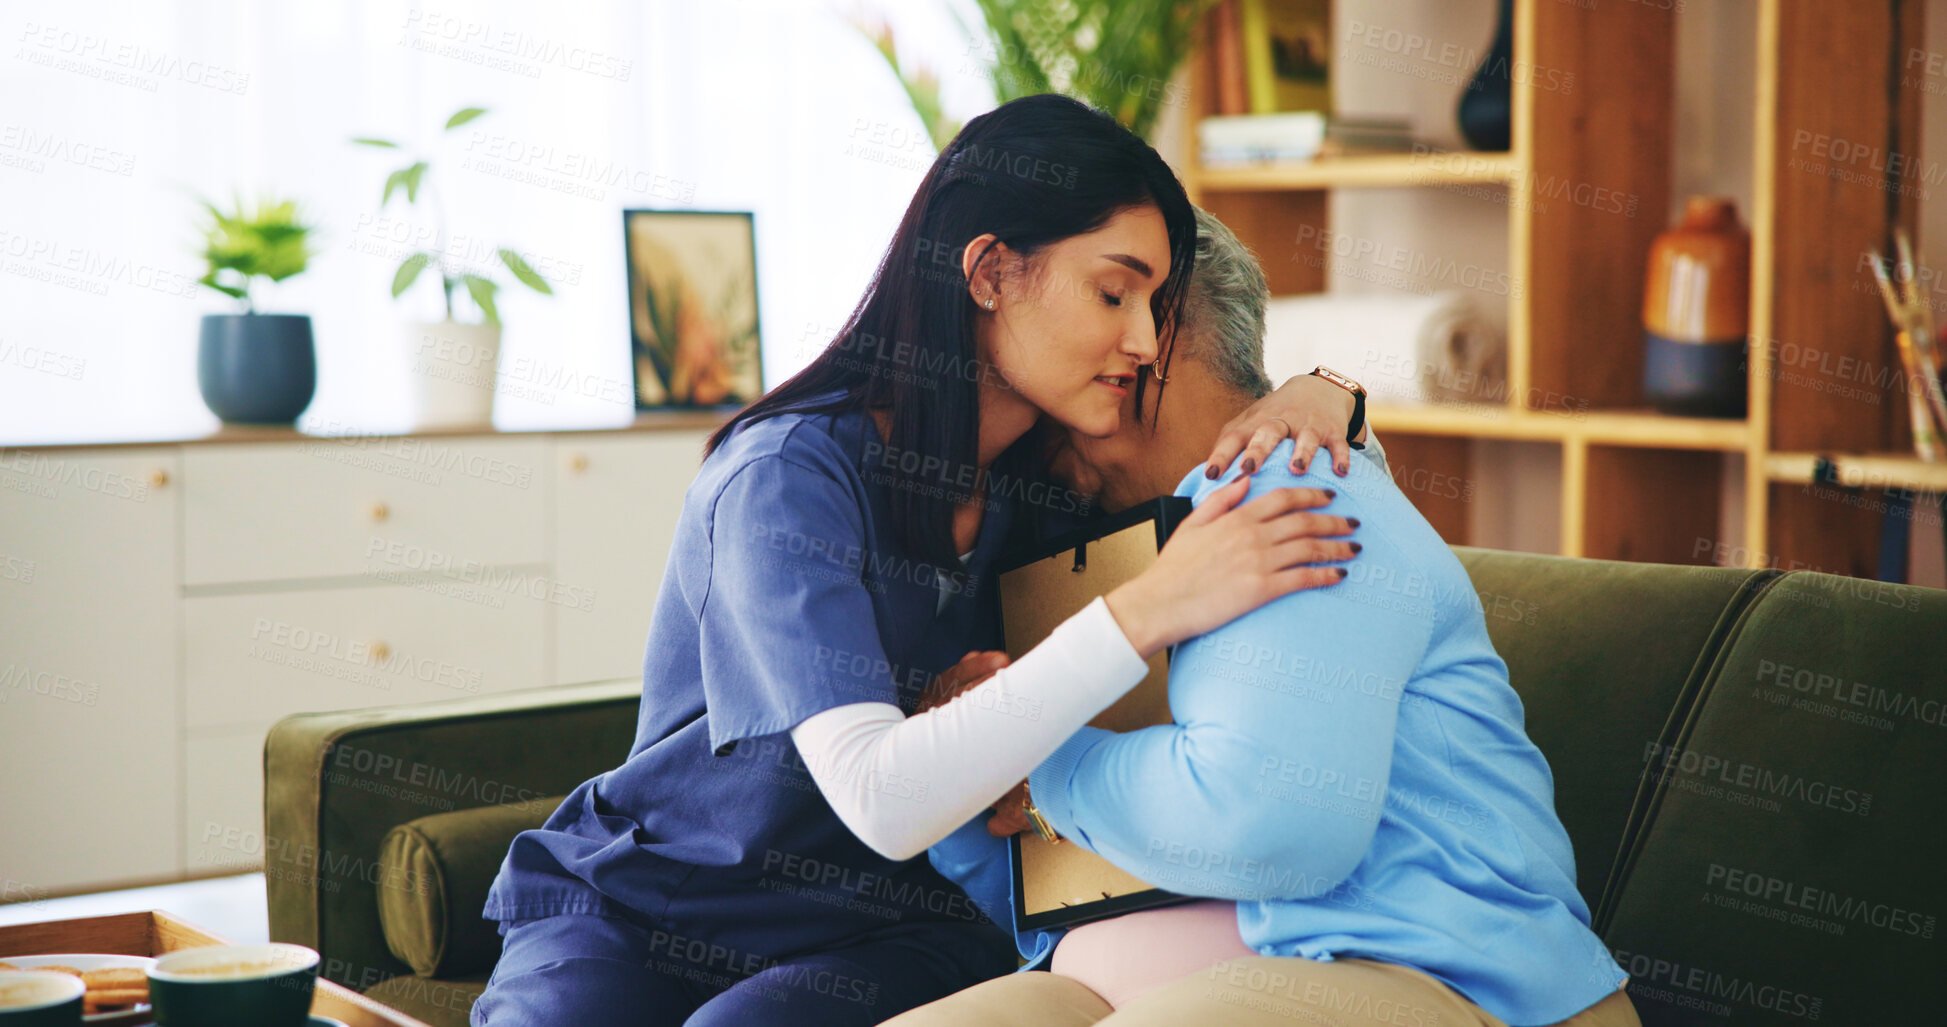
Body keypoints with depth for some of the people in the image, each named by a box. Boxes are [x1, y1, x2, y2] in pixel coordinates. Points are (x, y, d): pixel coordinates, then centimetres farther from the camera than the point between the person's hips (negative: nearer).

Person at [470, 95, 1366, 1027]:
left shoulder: (1039, 478, 1)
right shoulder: (788, 475, -18)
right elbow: (882, 800, -30)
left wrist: (1313, 399, -7)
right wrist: (1147, 612, -33)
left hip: (877, 930, 3)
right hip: (633, 907, -3)